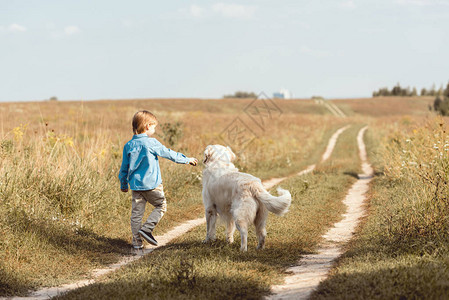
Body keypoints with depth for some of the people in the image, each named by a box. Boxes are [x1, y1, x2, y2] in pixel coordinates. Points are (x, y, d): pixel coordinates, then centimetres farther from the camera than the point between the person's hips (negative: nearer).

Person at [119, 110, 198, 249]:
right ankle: (146, 229, -2)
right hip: (152, 184, -5)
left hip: (135, 185, 5)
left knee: (136, 212, 9)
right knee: (161, 206, 12)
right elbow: (169, 154, -3)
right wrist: (187, 159, 10)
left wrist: (123, 185, 24)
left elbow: (124, 168, 11)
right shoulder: (151, 143, -10)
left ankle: (137, 241, 9)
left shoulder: (129, 145, 5)